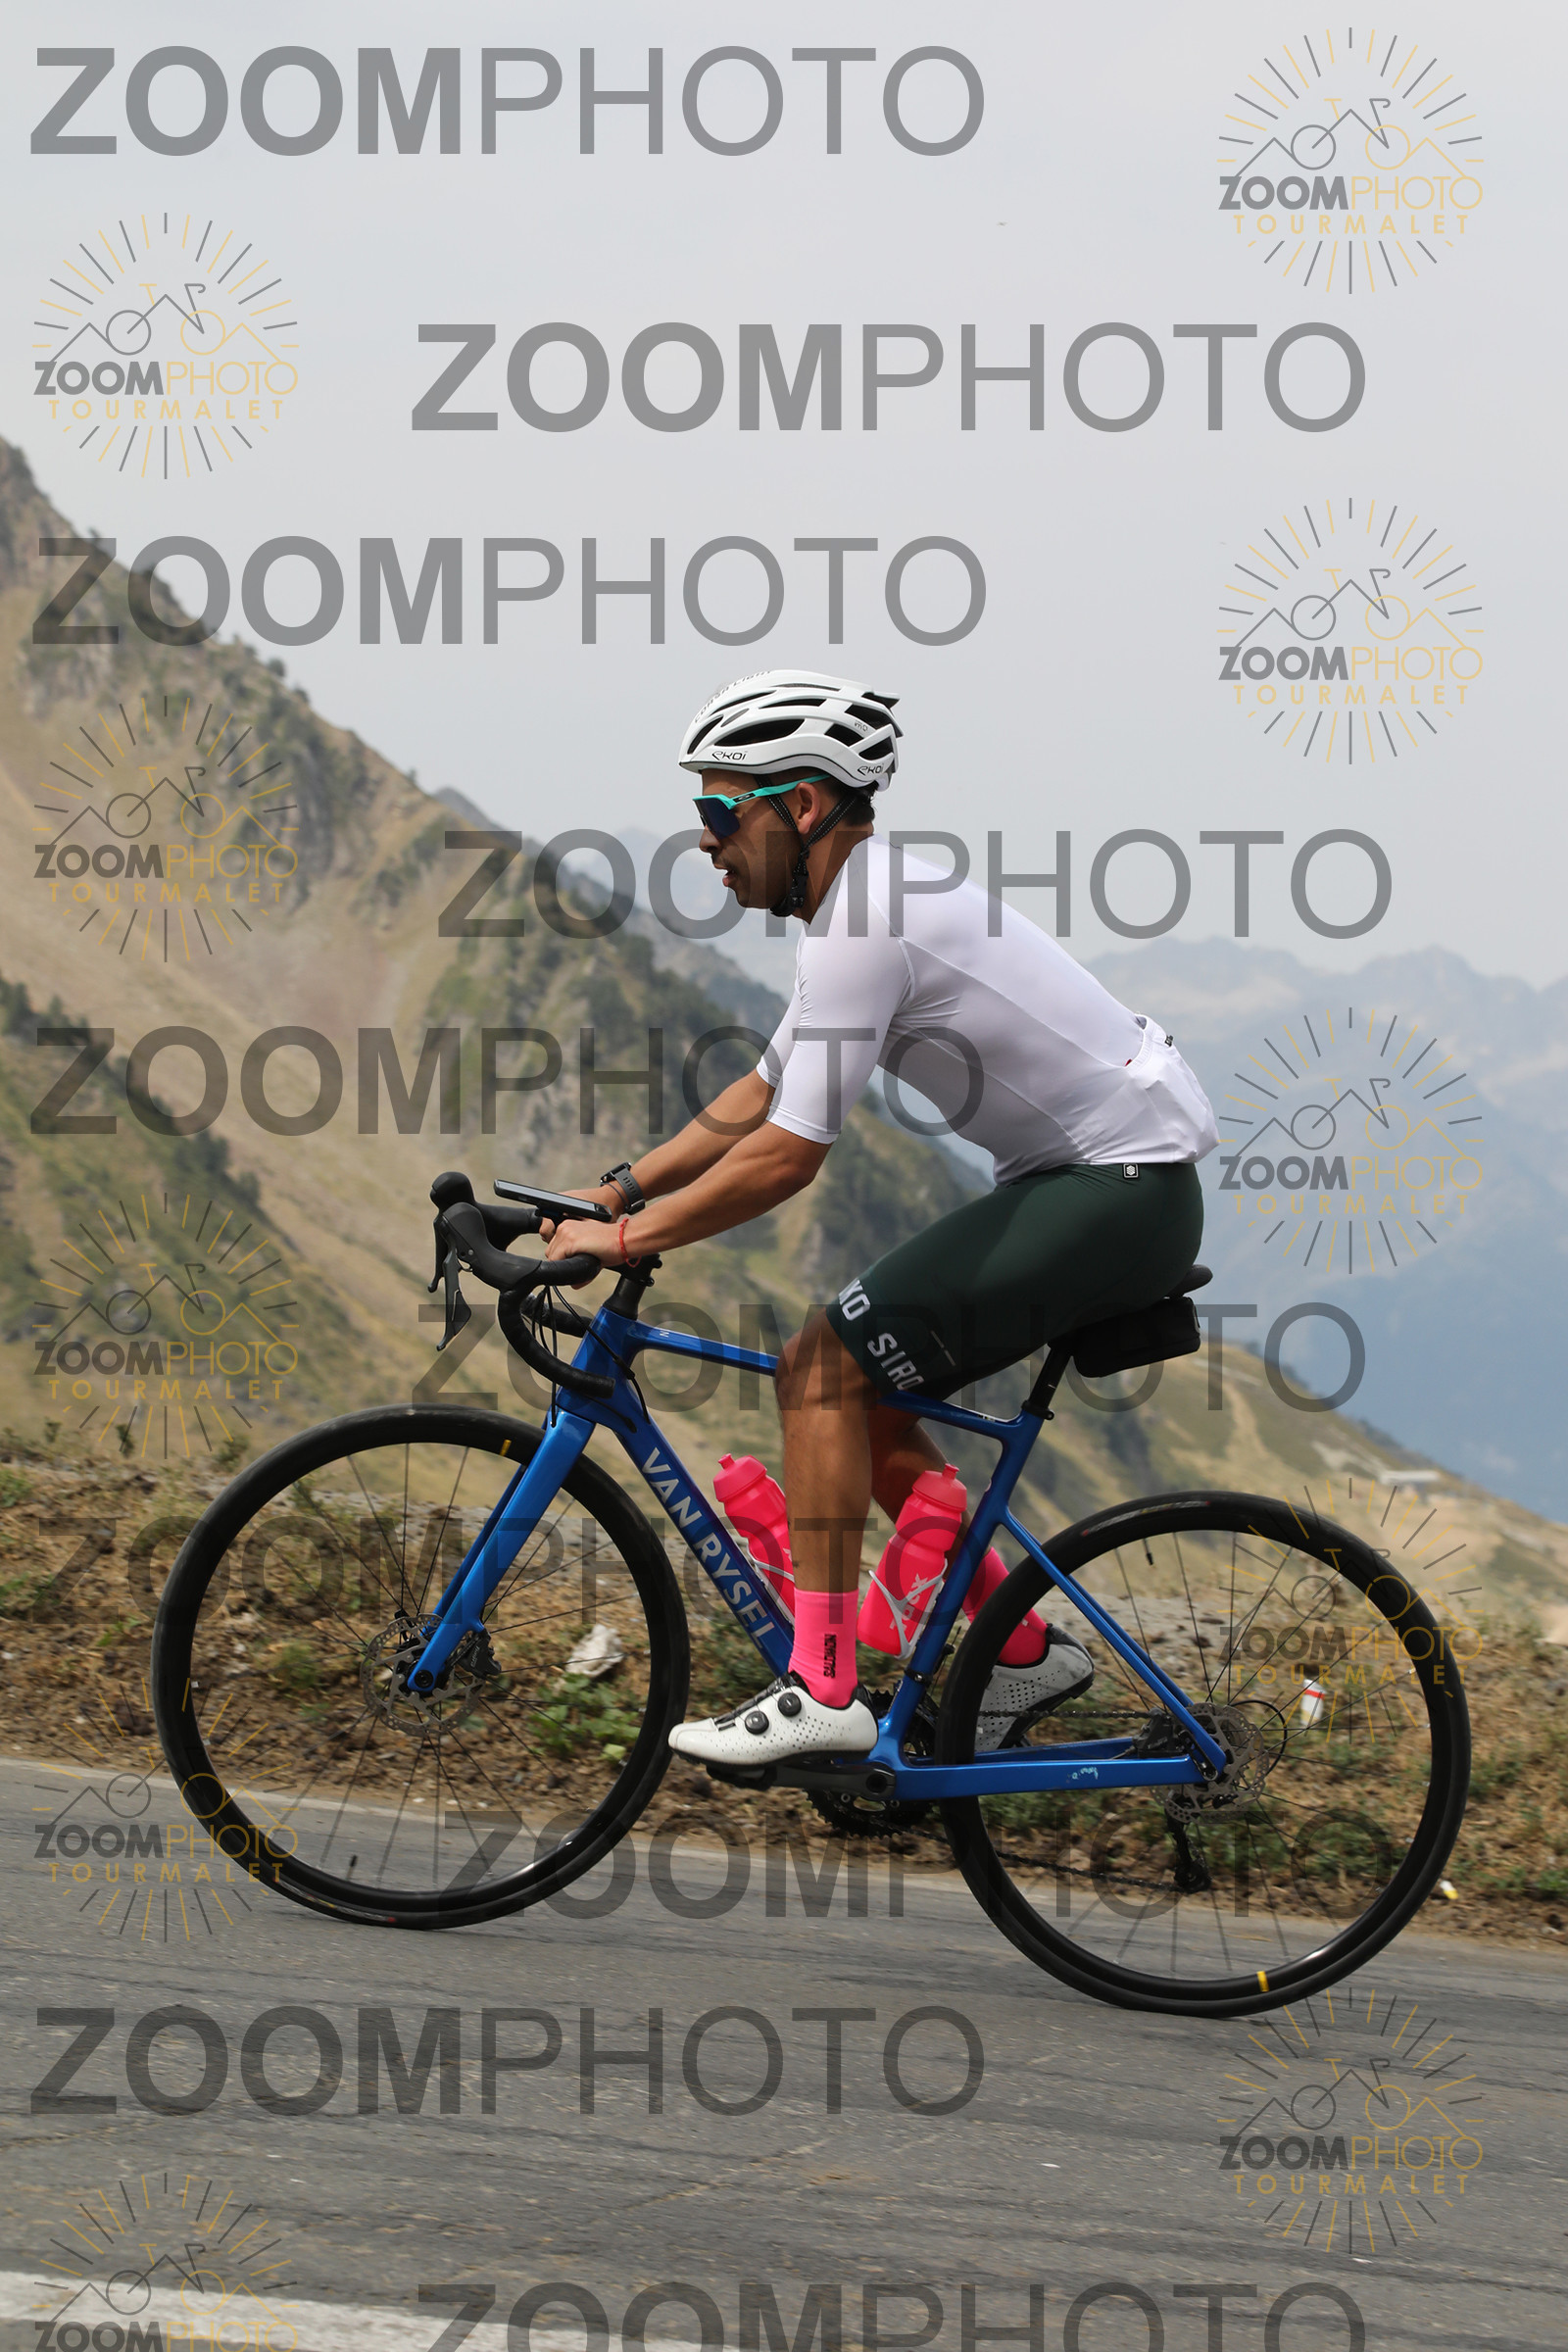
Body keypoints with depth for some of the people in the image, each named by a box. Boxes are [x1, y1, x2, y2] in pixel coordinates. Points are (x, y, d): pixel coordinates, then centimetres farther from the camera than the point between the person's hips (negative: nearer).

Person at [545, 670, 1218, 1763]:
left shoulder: (866, 926, -20)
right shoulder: (871, 901, 13)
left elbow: (785, 1156, -22)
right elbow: (760, 1095, 21)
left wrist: (624, 1240, -12)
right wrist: (618, 1190, 15)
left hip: (1122, 1192, -10)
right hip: (1095, 1180, 10)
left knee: (823, 1368, -13)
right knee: (861, 1392, 11)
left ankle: (822, 1691, -11)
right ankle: (1028, 1650, 18)